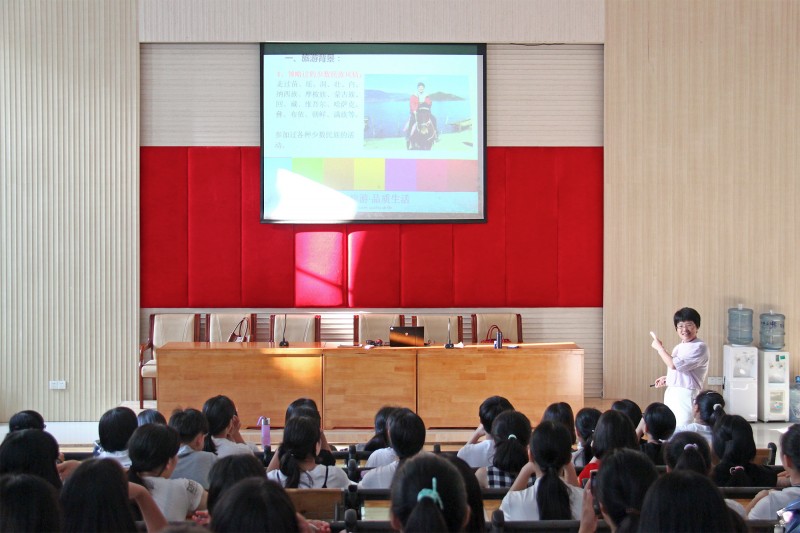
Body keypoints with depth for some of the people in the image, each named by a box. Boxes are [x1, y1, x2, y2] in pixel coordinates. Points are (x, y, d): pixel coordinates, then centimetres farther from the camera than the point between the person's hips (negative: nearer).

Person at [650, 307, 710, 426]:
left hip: (687, 395, -9)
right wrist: (667, 379, 9)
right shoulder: (679, 347, 14)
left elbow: (673, 364, -22)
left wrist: (659, 347, -11)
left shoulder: (699, 348, -14)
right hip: (672, 393, 9)